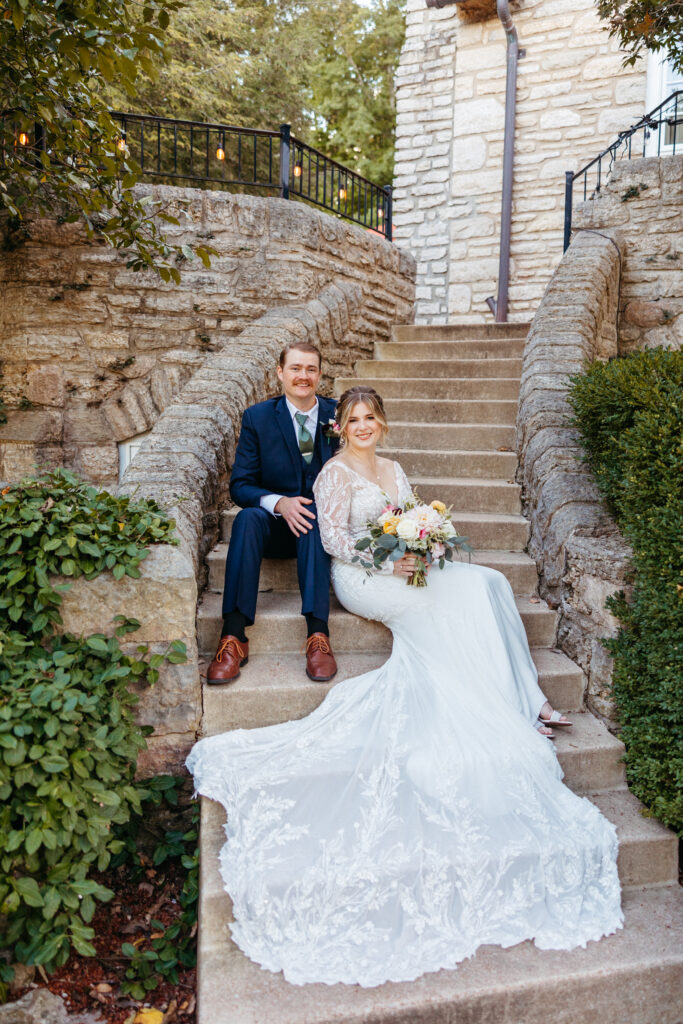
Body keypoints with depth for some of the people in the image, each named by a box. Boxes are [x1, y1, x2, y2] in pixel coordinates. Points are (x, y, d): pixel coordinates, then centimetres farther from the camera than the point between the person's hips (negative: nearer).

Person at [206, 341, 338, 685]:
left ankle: (317, 634, -40)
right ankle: (234, 636, -35)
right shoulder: (257, 417, 1)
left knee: (313, 514, -34)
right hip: (274, 526, 1)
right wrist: (280, 503, -23)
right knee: (247, 518, -32)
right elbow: (240, 485, -3)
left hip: (323, 524, 0)